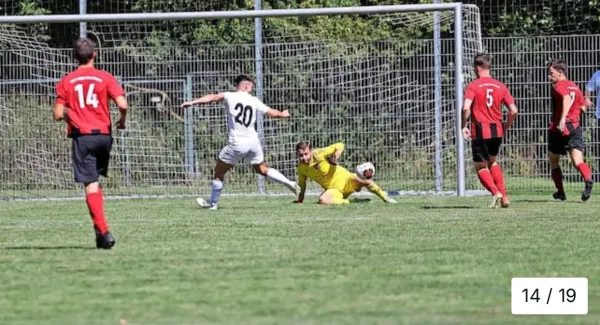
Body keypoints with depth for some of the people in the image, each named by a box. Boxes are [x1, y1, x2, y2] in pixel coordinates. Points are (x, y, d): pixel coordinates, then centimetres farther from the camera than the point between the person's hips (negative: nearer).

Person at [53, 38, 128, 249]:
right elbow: (123, 105, -10)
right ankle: (100, 231, 18)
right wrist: (122, 121, 11)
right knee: (95, 182, 20)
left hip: (81, 137, -2)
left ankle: (104, 231, -18)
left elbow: (58, 114, 0)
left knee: (91, 186, -5)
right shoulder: (105, 78, 1)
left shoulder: (66, 82, 3)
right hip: (103, 134, 2)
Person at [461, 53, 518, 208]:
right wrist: (506, 127, 16)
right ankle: (504, 196, 14)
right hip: (497, 131, 5)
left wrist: (463, 126, -7)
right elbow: (513, 111, 1)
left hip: (480, 131, -5)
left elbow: (466, 108, -21)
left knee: (480, 166, 9)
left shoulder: (473, 86, -7)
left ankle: (495, 192, -14)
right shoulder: (501, 86, 6)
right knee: (492, 161, 26)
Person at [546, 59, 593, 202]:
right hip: (575, 128, 5)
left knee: (553, 161, 16)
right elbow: (582, 107, 17)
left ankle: (560, 192, 20)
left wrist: (563, 119, -37)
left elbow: (566, 99, -26)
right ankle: (588, 180, -38)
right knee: (577, 161, -8)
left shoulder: (558, 86, -6)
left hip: (559, 128, -5)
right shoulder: (574, 86, 15)